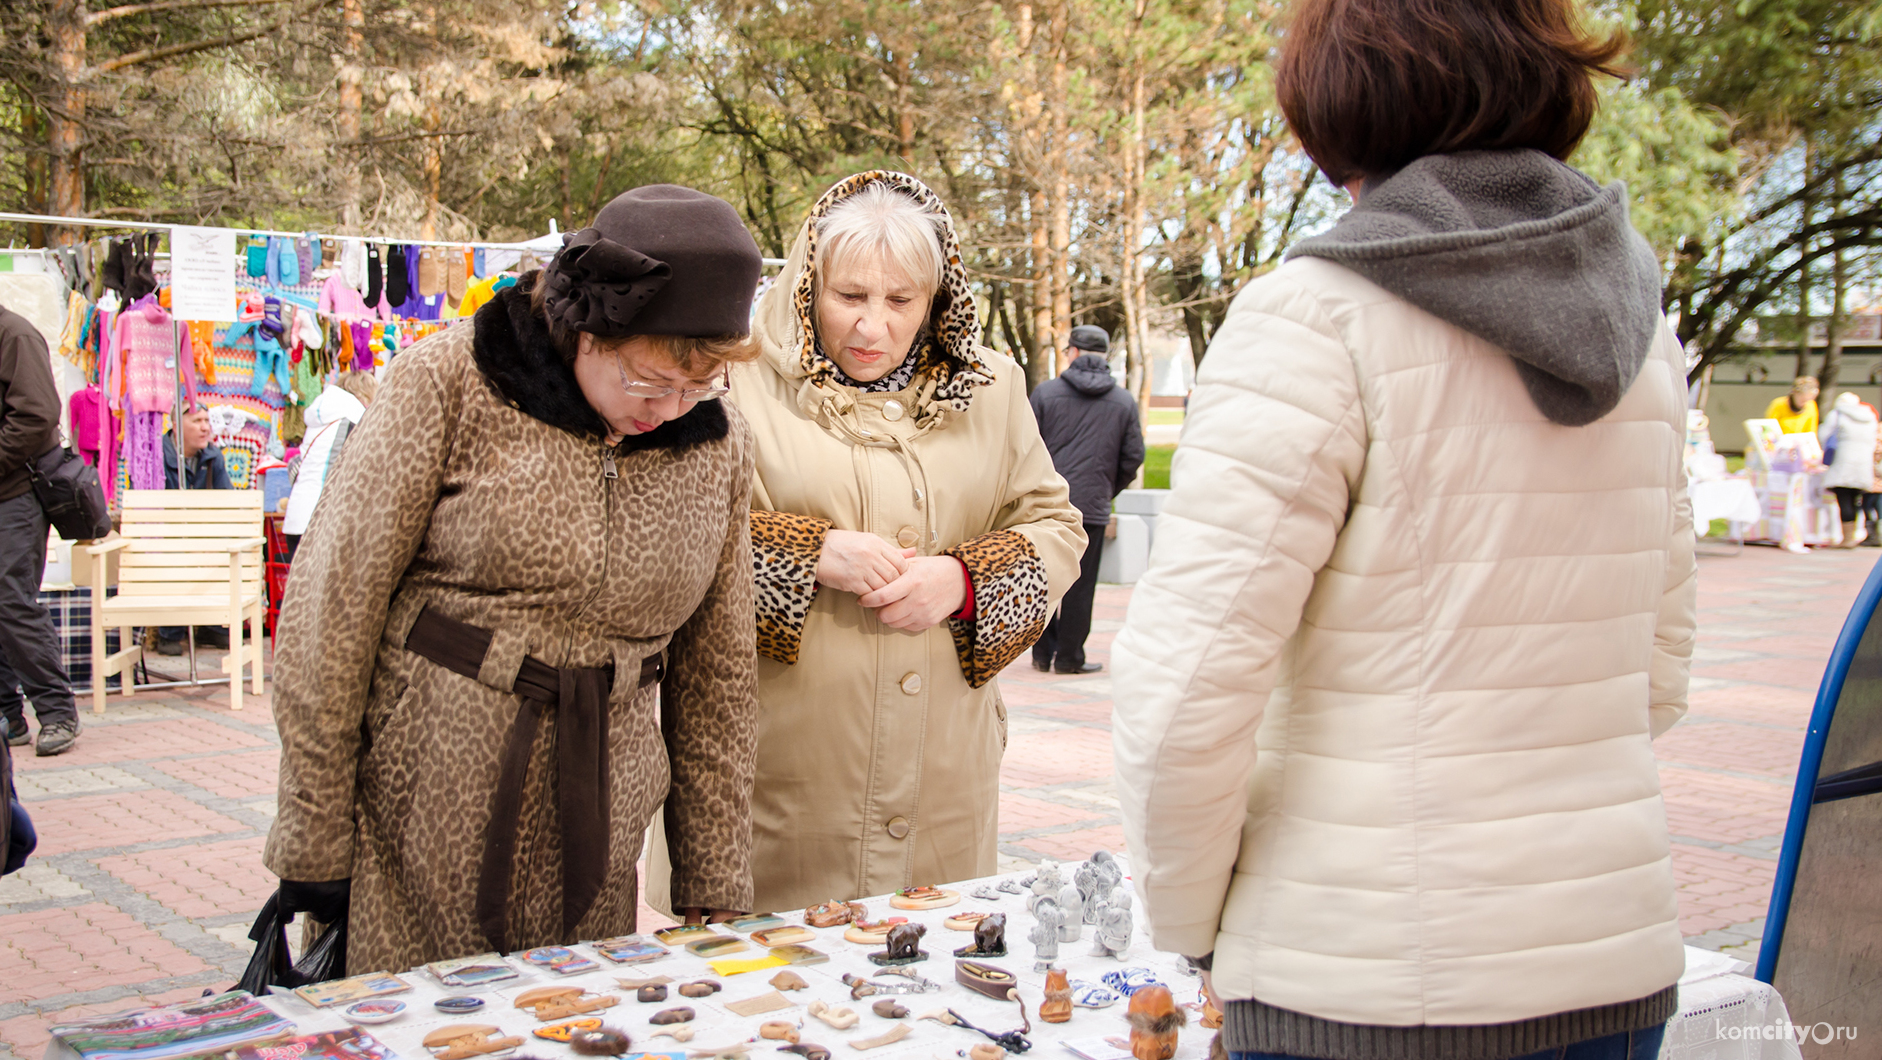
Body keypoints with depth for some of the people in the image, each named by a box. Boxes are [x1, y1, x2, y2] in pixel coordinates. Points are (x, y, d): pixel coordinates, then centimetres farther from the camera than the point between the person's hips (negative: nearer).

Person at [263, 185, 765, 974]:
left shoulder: (719, 445, 2)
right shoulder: (450, 382, -10)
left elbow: (716, 676, 9)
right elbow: (332, 606, -7)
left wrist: (715, 895, 8)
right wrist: (313, 843, -7)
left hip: (594, 843, 3)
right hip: (418, 822, -3)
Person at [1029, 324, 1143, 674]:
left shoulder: (1046, 392, -1)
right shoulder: (1124, 402, 4)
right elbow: (1133, 457, 5)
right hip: (1092, 507, 0)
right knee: (1080, 585, 5)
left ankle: (1043, 653, 14)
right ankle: (1069, 657, 8)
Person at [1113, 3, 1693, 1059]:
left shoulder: (1317, 319, -15)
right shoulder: (1641, 326, 5)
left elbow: (1186, 693, -19)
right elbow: (1658, 669, 12)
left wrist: (1191, 916, -3)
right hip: (1623, 968, 6)